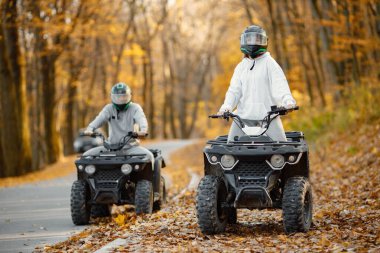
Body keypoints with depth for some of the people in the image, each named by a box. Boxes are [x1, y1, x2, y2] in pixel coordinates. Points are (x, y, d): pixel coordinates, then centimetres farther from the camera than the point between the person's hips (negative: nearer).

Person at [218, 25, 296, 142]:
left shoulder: (269, 63, 3)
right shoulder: (241, 66, 16)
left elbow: (279, 84, -10)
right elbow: (234, 89, 9)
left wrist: (288, 100, -28)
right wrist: (226, 106, -10)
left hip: (268, 113, -4)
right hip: (244, 114, 4)